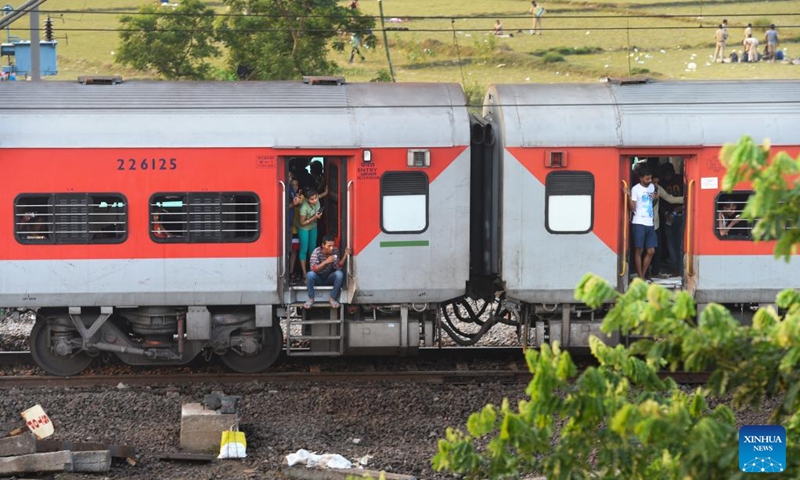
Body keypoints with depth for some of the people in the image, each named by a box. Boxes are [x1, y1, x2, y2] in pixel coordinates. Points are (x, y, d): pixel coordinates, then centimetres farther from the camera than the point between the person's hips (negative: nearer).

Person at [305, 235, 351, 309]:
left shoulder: (335, 251, -11)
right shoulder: (316, 252, -20)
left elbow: (338, 267, -18)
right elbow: (314, 269, -30)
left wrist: (345, 256, -32)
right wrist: (326, 262, -42)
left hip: (329, 278, 2)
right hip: (318, 278, -2)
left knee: (340, 274, -28)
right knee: (310, 274, -34)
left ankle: (332, 299, -16)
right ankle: (311, 299, -17)